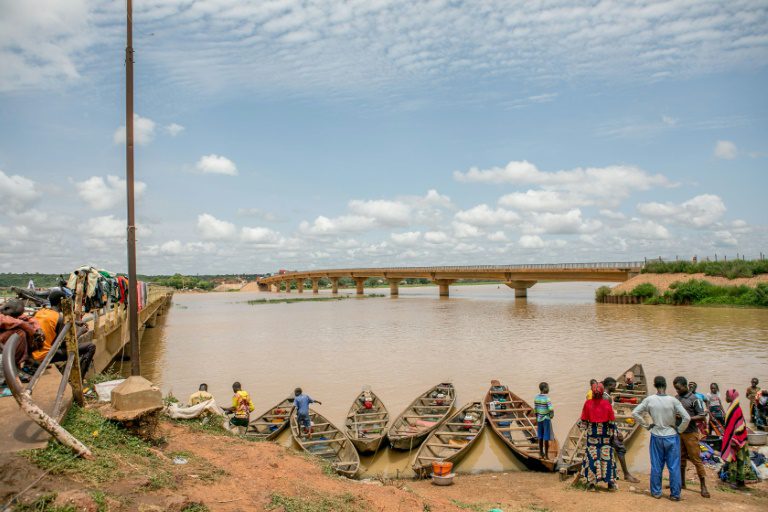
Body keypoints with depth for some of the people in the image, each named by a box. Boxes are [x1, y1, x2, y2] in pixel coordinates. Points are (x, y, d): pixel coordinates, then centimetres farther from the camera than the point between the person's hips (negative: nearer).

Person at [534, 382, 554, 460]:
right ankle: (546, 455, 10)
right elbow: (551, 410, -24)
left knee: (540, 437, 15)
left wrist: (537, 420, 16)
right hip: (546, 419, -6)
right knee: (546, 438, 3)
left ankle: (541, 453, 25)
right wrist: (552, 416, -3)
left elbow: (535, 410, 6)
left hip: (539, 419, 6)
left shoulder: (536, 398, 1)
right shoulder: (547, 399, -17)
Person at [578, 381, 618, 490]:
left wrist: (585, 427, 19)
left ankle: (591, 482, 10)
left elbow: (584, 419, 2)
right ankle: (610, 482, 12)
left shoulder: (588, 403, -8)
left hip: (592, 432, 0)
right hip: (605, 432, 0)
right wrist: (613, 433, 6)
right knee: (607, 456, 8)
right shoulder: (607, 403, -10)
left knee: (591, 456, 7)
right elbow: (612, 421, -4)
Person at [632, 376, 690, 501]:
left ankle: (656, 492, 20)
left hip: (656, 437, 2)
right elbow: (687, 418, -16)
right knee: (674, 466, 8)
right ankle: (675, 494, 14)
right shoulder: (673, 400, -13)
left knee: (656, 466, 11)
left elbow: (634, 413, -5)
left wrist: (646, 425, 4)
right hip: (671, 437, -2)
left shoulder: (649, 400, -7)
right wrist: (679, 430, -2)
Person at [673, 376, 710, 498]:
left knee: (696, 459, -2)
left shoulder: (694, 399, -10)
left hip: (690, 434, -6)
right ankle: (681, 482, 25)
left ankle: (703, 486, 7)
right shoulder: (676, 398, 7)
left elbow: (702, 417, -12)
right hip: (678, 432, 6)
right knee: (681, 458, 14)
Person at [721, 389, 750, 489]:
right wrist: (726, 438, 20)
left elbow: (739, 426, -21)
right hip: (730, 438, 9)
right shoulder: (732, 407, 8)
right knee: (731, 459, 13)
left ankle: (740, 481, 6)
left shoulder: (737, 409, -19)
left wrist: (735, 440, -21)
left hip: (735, 439, -9)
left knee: (738, 460, -1)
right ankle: (732, 479, 20)